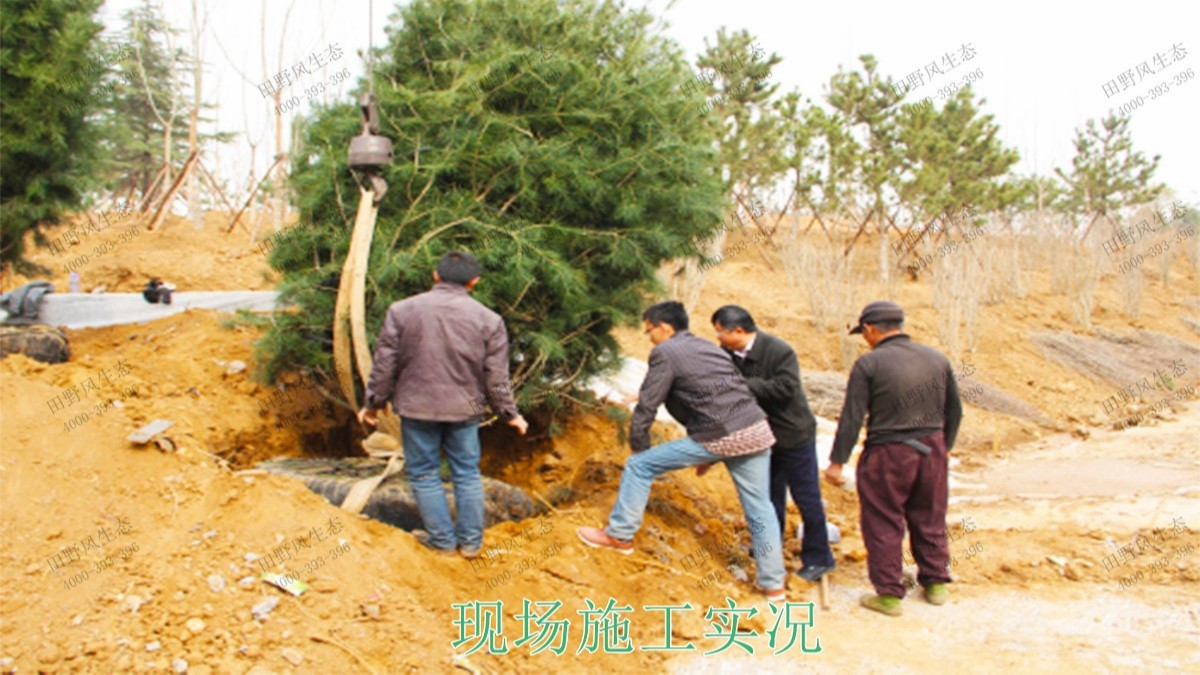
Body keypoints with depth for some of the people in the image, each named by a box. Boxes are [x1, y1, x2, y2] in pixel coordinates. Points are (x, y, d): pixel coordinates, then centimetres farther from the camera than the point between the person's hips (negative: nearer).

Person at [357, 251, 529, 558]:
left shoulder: (401, 311, -5)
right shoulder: (488, 319, -4)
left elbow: (384, 365, -2)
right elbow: (496, 378, -1)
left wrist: (374, 403, 11)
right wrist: (509, 414, 11)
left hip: (416, 408, -1)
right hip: (464, 409, 1)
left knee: (424, 474, 13)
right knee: (467, 473, 14)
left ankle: (442, 539, 19)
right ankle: (471, 541, 22)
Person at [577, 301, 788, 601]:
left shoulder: (665, 352, 0)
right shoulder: (708, 347, 23)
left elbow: (646, 407, -3)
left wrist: (638, 449, 11)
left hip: (718, 438, -7)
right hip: (757, 431, 7)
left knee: (639, 466, 7)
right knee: (759, 509, 15)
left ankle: (620, 535, 17)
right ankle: (773, 584, 21)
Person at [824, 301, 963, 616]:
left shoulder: (869, 363, -11)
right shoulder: (937, 359, 5)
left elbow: (852, 417, -13)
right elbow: (954, 410, 13)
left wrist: (837, 461, -8)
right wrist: (944, 447, 25)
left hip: (888, 453, -5)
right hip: (932, 450, 6)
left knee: (884, 525, 6)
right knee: (930, 520, 19)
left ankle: (889, 594, 12)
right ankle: (935, 584, 31)